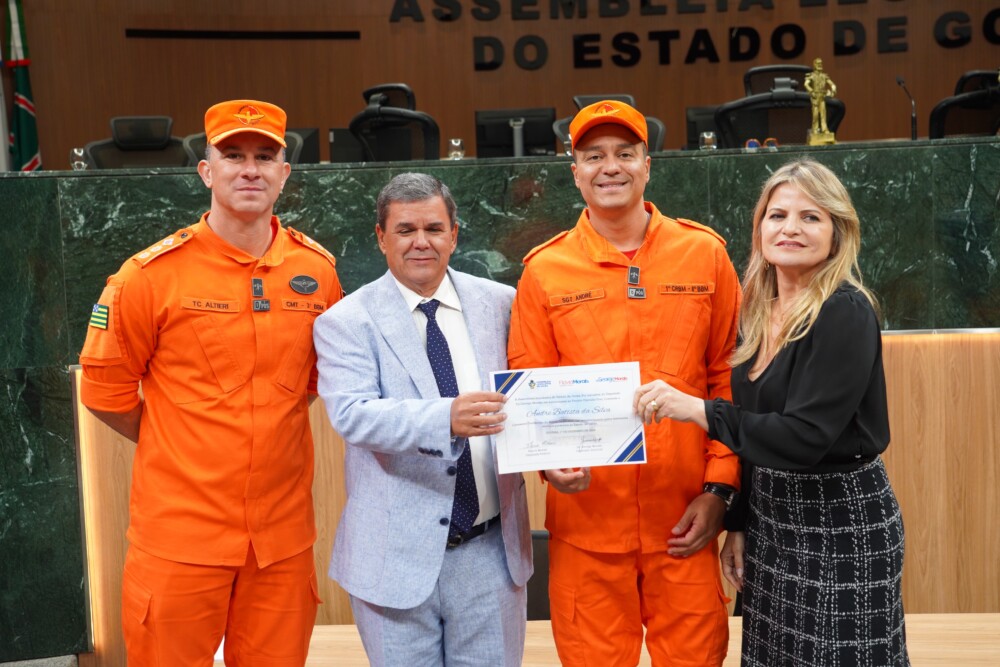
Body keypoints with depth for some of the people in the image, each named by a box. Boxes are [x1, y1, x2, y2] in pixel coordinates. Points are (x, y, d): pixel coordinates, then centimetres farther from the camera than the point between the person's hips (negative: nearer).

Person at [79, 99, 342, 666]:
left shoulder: (318, 270, 2)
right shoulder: (153, 274, -8)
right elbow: (105, 390, 0)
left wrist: (269, 435, 9)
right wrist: (182, 449, 5)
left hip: (284, 534, 3)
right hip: (179, 534, -3)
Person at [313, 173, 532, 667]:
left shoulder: (500, 304, 4)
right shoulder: (346, 322, -5)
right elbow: (351, 413, -20)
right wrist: (446, 418, -35)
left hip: (491, 548, 2)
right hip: (397, 555, -2)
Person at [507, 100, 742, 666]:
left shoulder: (704, 254, 1)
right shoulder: (545, 271, 0)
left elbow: (728, 377, 4)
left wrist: (719, 487, -1)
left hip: (685, 520, 1)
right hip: (585, 519, 0)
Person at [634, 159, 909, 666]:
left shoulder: (846, 313, -17)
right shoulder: (759, 313, 5)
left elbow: (805, 436, -25)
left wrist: (695, 409, -27)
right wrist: (738, 523, 10)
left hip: (841, 521, -7)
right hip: (770, 514, 7)